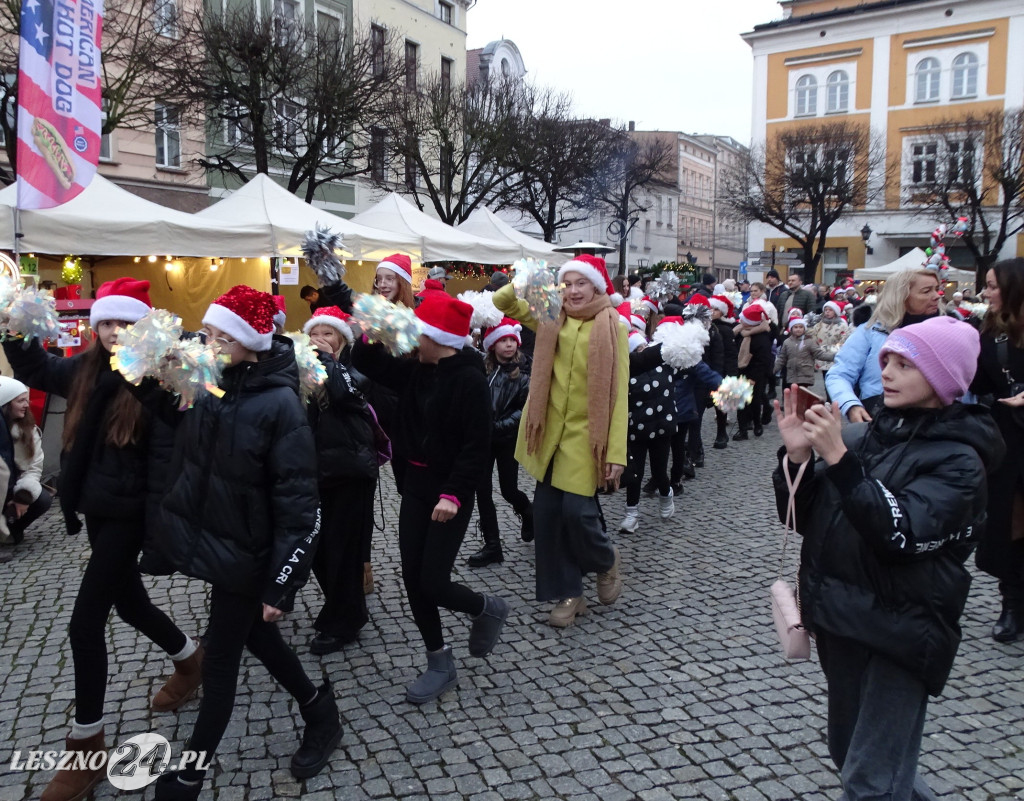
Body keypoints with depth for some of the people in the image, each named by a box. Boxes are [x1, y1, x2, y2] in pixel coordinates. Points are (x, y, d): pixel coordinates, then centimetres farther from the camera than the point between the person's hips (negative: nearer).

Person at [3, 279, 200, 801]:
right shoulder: (86, 369, 3)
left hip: (129, 513, -7)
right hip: (96, 507, 7)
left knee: (86, 621, -5)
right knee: (128, 602, 22)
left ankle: (87, 747, 10)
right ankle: (189, 657, 49)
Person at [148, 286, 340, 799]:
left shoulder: (279, 403, -21)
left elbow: (298, 504, -21)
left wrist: (281, 586, -20)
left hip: (244, 554, -7)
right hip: (203, 539, 7)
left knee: (220, 656, 9)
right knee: (255, 636, 21)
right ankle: (318, 710, 43)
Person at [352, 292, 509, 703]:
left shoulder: (469, 378, -16)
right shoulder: (415, 370, 6)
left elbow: (477, 445, -19)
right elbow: (366, 362, 15)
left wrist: (453, 494, -24)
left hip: (451, 490, -7)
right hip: (416, 483, 8)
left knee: (432, 582, -7)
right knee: (412, 578, 7)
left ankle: (488, 609, 25)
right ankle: (440, 664, 22)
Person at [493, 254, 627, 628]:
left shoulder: (612, 326, -7)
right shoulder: (551, 319, 5)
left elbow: (618, 393, -10)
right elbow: (503, 302, 7)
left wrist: (617, 452, -14)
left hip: (586, 435, -4)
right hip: (551, 432, 5)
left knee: (577, 511, -8)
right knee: (546, 512, 5)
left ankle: (606, 560, 27)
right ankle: (568, 593, 22)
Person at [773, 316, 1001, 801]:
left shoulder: (958, 459, -11)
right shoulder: (865, 435, 4)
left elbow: (902, 533, -27)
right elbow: (807, 519, 3)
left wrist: (838, 458, -31)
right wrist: (798, 457, -13)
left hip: (899, 630, -6)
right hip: (839, 616, 6)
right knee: (848, 755, 23)